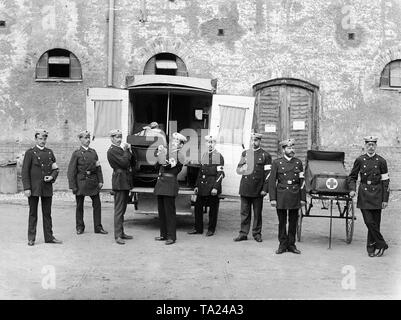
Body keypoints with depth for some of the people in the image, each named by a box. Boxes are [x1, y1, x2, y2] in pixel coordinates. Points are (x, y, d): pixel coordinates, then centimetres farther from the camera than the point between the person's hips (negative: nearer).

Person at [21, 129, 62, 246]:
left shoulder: (50, 152, 11)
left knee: (47, 214, 8)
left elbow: (56, 169, 17)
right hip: (34, 188, -4)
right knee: (33, 214, 4)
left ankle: (49, 237, 15)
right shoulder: (30, 152, -2)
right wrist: (26, 188, -13)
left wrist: (52, 177, -5)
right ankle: (31, 238, 11)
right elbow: (24, 171, -6)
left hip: (47, 188, 4)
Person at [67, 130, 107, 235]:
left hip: (93, 182, 3)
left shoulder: (93, 152, 11)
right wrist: (73, 186, -9)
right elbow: (71, 171, -4)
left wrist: (100, 181, 3)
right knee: (79, 206, 6)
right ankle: (80, 227, 19)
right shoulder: (76, 153, -2)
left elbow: (98, 167, 12)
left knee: (97, 204, 1)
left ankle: (98, 227, 9)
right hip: (81, 182, -3)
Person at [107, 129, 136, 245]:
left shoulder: (121, 149, 17)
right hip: (119, 182, -9)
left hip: (126, 182, 9)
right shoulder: (112, 151, -10)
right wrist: (126, 151, -8)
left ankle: (121, 232, 20)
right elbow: (124, 163, -20)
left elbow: (132, 164, 15)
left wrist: (129, 150, 3)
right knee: (119, 209, -8)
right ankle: (118, 236, -7)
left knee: (122, 209, 13)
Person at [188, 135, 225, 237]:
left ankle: (211, 229, 15)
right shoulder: (204, 155, 12)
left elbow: (220, 174, -9)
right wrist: (197, 185, 10)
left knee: (213, 208, 3)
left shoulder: (219, 156, -5)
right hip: (202, 185, 5)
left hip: (213, 186, -5)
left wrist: (216, 187, -16)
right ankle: (198, 228, 16)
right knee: (198, 206, 5)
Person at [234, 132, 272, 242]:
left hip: (257, 190, -3)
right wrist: (241, 169, -7)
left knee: (257, 213, 5)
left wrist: (265, 189, -9)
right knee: (244, 212, 6)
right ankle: (243, 233, 12)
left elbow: (268, 174, -2)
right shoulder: (245, 153, 12)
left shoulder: (265, 155, 1)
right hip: (245, 188, 3)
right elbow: (238, 168, 18)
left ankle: (257, 233, 15)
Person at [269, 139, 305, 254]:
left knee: (293, 222, 6)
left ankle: (291, 245, 15)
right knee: (282, 222, 4)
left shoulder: (298, 163, 8)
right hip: (281, 196, -2)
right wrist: (272, 198, -7)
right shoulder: (277, 163, 2)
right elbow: (272, 181, 0)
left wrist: (303, 198, 3)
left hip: (295, 196, 2)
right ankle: (282, 244, 13)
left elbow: (302, 182, 8)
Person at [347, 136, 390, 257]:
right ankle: (382, 244, 6)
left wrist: (385, 199, -2)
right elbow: (352, 176, 12)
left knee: (375, 222, 3)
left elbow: (385, 181, 2)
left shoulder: (381, 161, 1)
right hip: (364, 195, 0)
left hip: (377, 194, 0)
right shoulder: (359, 160, 3)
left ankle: (371, 247, 16)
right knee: (369, 222, -7)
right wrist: (352, 189, -6)